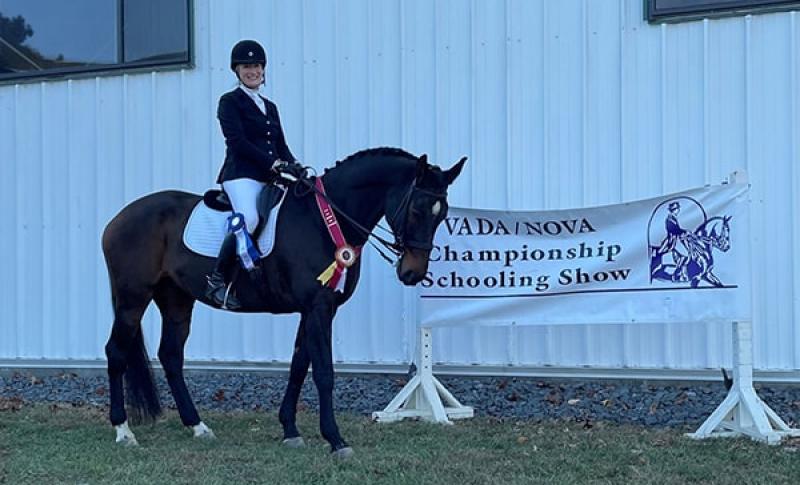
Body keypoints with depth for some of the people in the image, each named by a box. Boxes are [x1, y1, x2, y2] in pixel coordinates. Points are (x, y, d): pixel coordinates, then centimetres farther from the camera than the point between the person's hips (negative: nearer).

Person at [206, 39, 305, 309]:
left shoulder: (269, 107, 26)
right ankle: (218, 280, -24)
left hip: (269, 177, 8)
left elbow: (281, 146, 22)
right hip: (241, 175, -8)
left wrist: (294, 166, -1)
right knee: (248, 218, -33)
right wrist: (274, 163, -16)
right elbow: (237, 141, -8)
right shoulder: (230, 102, 5)